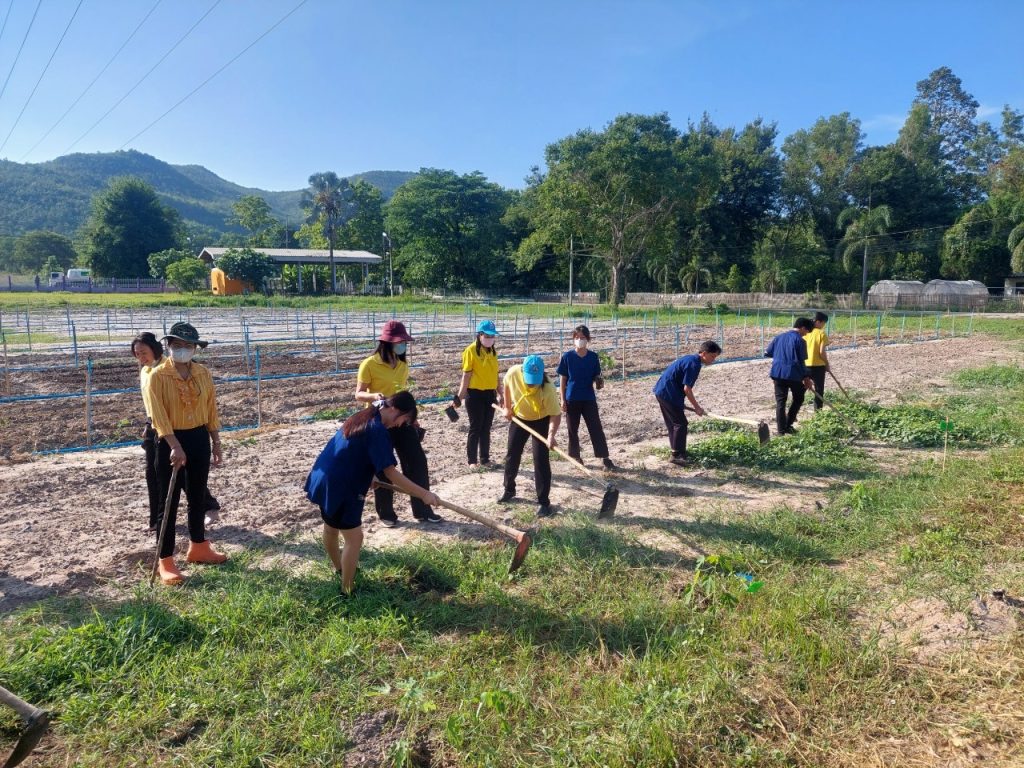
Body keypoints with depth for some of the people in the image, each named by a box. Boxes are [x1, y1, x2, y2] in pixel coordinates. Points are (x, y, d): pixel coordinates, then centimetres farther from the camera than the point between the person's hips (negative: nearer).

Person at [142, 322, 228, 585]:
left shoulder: (203, 374, 4)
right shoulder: (157, 376, -11)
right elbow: (158, 415, -18)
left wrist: (216, 443, 9)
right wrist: (175, 446, -27)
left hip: (199, 438, 5)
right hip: (170, 441, -5)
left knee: (198, 496, 16)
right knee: (169, 502, 0)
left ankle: (198, 548, 33)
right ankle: (166, 562, 9)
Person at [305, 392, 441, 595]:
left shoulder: (363, 417, 7)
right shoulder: (378, 430, -22)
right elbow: (390, 472, -26)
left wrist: (370, 479, 20)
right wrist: (423, 494, -25)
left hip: (323, 479, 10)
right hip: (338, 487, -10)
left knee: (331, 528, 27)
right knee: (354, 538, 0)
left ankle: (339, 568, 50)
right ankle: (346, 591, 10)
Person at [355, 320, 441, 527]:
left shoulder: (403, 365, 7)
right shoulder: (369, 364, -12)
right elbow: (358, 395, -11)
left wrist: (413, 418, 17)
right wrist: (373, 396, -32)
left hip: (402, 421, 6)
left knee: (418, 463, 4)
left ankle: (422, 510, 15)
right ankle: (386, 514, 20)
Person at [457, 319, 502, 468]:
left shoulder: (493, 351, 8)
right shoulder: (471, 350, -10)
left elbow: (494, 373, 13)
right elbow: (466, 374, -11)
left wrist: (499, 393, 13)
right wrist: (461, 396, -13)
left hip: (490, 394, 6)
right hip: (475, 394, -6)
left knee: (486, 428, 11)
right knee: (476, 427, 1)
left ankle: (485, 459, 21)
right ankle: (472, 460, 12)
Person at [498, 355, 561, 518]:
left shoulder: (547, 389, -36)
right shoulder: (513, 373, -27)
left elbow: (556, 414, -29)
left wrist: (551, 435, -44)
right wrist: (507, 407, 2)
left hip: (541, 421, -4)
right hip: (519, 418, 4)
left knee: (541, 460, -11)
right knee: (512, 455, 13)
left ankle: (543, 502, -3)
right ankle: (509, 490, 35)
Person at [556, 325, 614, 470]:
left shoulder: (593, 357, 0)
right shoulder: (567, 357, -5)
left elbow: (596, 377, 8)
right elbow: (562, 379, -2)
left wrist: (599, 382, -16)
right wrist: (562, 399, -6)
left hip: (589, 399, 1)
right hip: (571, 399, -1)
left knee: (596, 428, -2)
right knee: (573, 429, 9)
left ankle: (604, 458, 2)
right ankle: (575, 457, 23)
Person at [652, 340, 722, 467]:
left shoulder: (690, 359, 14)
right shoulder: (694, 364, -16)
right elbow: (687, 388, -18)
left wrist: (681, 403, 23)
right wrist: (697, 407, -9)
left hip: (662, 391, 10)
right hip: (669, 394, -10)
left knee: (673, 423, 16)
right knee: (681, 424, -5)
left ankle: (678, 453, 25)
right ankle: (677, 455, -2)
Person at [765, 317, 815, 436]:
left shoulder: (779, 336, 10)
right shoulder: (799, 340, -7)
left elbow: (767, 353, 15)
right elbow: (800, 362, -10)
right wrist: (806, 377, -4)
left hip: (778, 373, 5)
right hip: (793, 374, -4)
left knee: (780, 402, 7)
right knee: (798, 399, 16)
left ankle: (781, 430, 4)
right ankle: (788, 424, 10)